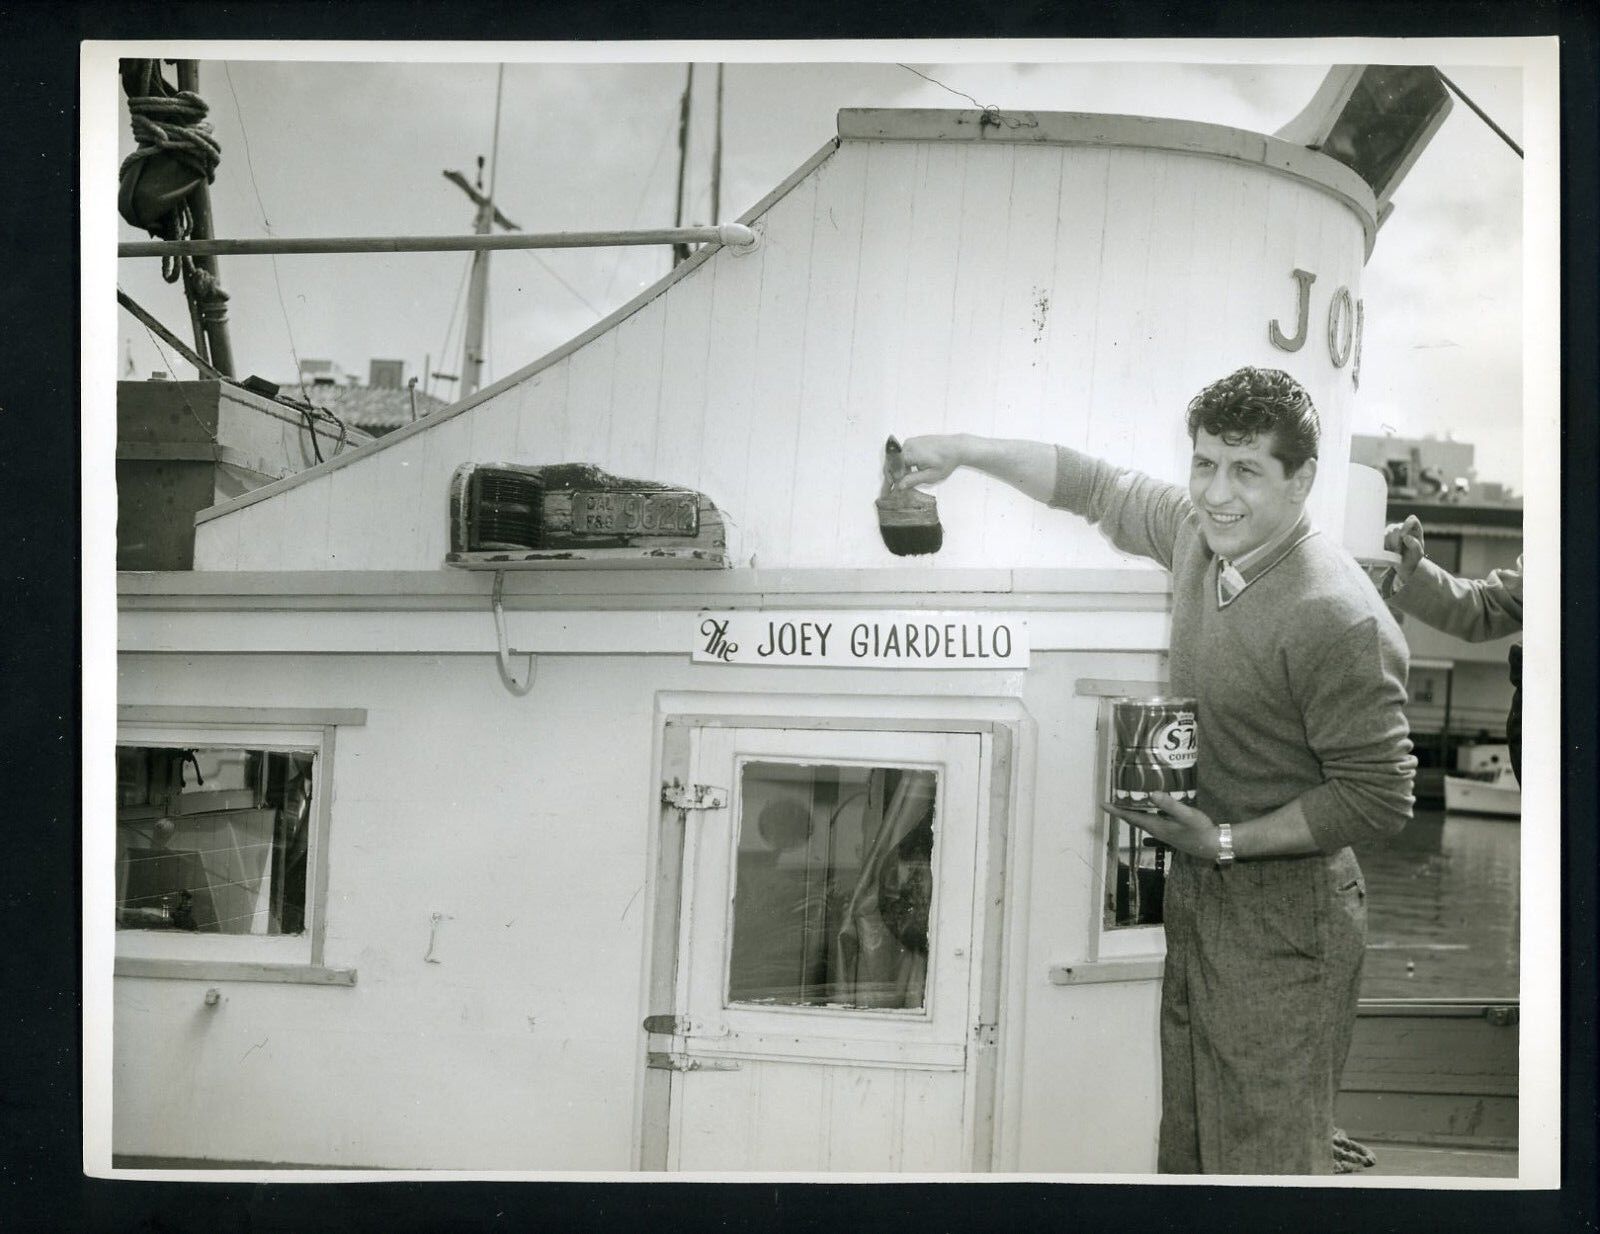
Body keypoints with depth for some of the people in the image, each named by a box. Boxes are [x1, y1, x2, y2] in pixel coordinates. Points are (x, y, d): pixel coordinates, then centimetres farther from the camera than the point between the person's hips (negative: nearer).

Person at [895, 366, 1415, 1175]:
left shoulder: (1337, 617, -24)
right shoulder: (1199, 532, 0)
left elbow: (1379, 798, -21)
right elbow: (1098, 487, 18)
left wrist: (1226, 841, -20)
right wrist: (961, 450, 17)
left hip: (1281, 926, -8)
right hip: (1196, 895, 8)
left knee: (1266, 1158, -3)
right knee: (1184, 1146, 18)